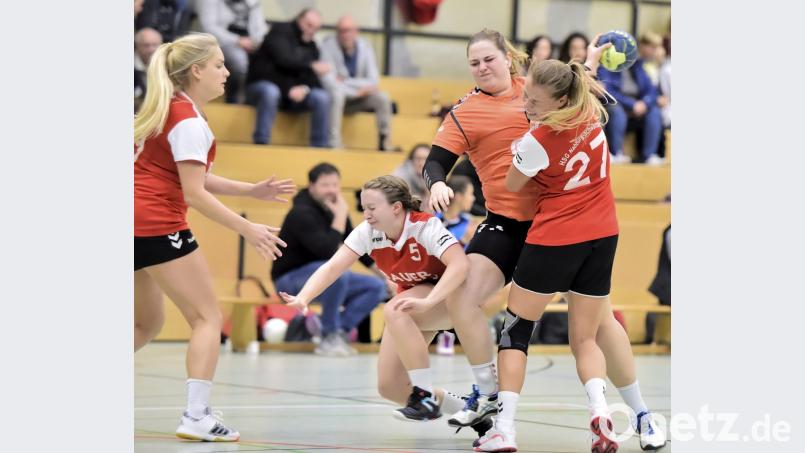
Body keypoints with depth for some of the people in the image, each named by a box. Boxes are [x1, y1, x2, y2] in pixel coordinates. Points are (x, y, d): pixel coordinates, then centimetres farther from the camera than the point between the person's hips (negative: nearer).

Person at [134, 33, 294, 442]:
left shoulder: (166, 110, 17)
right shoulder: (189, 121, -12)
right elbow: (193, 193, -16)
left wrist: (251, 190, 17)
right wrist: (248, 229, -13)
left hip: (136, 224, 9)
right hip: (159, 226, -9)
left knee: (146, 324, 19)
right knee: (208, 318, -2)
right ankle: (196, 416, -12)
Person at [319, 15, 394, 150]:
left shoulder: (365, 46, -4)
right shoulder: (328, 45, -16)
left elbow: (373, 81, -9)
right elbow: (328, 80, -24)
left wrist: (344, 81, -19)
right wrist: (357, 90, -25)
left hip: (358, 99, 4)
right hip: (336, 97, -4)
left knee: (383, 97, -20)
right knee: (337, 93, -37)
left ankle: (384, 143, -11)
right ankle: (334, 142, -38)